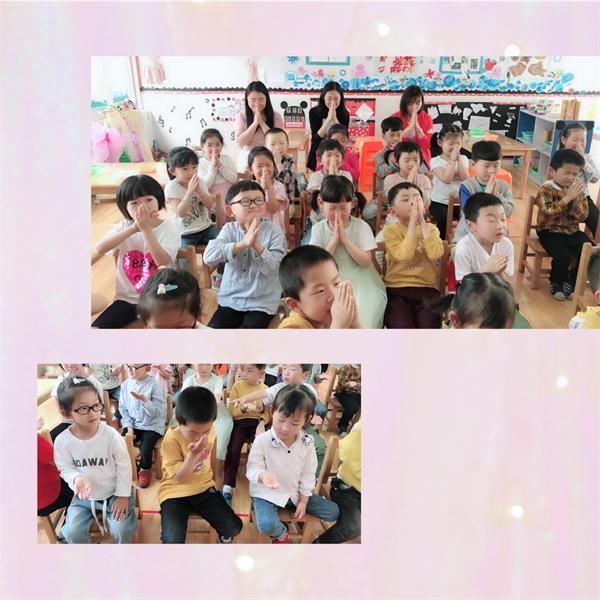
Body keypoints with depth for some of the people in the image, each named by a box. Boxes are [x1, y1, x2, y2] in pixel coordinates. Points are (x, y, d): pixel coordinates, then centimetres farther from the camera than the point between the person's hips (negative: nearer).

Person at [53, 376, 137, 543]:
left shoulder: (111, 435, -21)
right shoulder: (62, 441, -17)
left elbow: (124, 466, -11)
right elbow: (65, 468, -4)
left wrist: (123, 496, -9)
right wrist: (77, 478, -27)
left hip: (114, 493, -2)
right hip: (83, 496, 2)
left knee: (121, 529, -15)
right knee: (72, 533, -11)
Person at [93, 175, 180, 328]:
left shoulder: (170, 229, -7)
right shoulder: (124, 227, 2)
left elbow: (162, 262, -22)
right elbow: (100, 249, -17)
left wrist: (146, 229, -28)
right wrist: (133, 229, -26)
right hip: (127, 298, 3)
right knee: (96, 328, -12)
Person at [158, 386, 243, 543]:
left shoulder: (210, 432, -6)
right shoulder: (171, 440, -21)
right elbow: (179, 478, -21)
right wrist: (192, 454, -33)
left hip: (203, 487, 4)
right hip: (175, 493, -4)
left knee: (234, 527, -10)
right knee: (173, 540, -28)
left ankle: (224, 536, 25)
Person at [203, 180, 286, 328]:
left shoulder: (274, 231, -7)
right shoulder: (229, 229, -1)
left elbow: (273, 268, -16)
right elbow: (209, 256, -18)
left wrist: (257, 245, -32)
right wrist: (242, 244, -28)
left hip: (262, 303, -2)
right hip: (230, 300, 2)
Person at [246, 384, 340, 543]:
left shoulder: (307, 443, -11)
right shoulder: (262, 441, -22)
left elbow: (308, 474, -1)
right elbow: (252, 469, -20)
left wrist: (303, 501, -1)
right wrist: (263, 475, -43)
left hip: (294, 492, 4)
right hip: (267, 493, -3)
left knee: (333, 512, 3)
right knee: (266, 525, -31)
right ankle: (281, 534, 5)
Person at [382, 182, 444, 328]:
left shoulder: (430, 228, 8)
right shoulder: (390, 230, 0)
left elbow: (435, 253, -13)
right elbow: (404, 255, -18)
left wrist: (422, 220, -12)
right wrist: (413, 221, -16)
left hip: (426, 288, 2)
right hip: (397, 289, -2)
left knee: (429, 325, -19)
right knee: (402, 326, -24)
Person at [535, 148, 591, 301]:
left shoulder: (577, 191, 7)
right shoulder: (546, 189, -9)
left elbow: (582, 217, 1)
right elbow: (549, 212, -24)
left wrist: (577, 198, -13)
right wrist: (567, 197, -25)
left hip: (572, 231, 5)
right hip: (550, 231, -5)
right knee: (563, 256, -28)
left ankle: (571, 283, 5)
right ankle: (556, 283, 4)